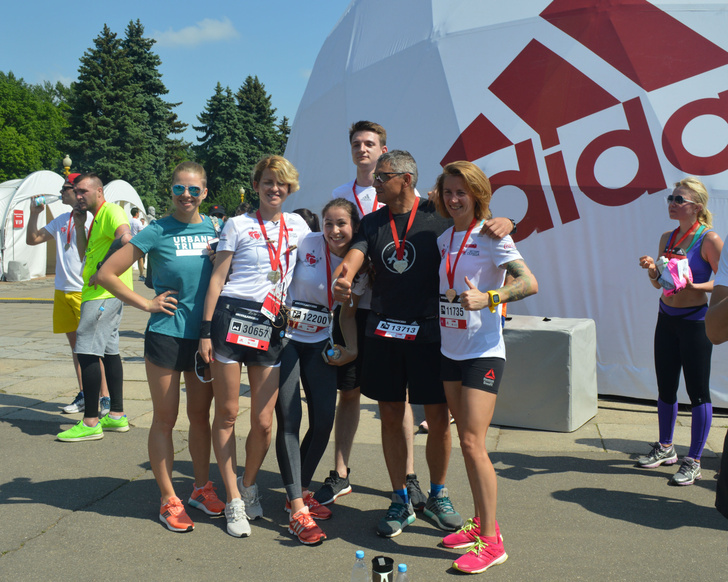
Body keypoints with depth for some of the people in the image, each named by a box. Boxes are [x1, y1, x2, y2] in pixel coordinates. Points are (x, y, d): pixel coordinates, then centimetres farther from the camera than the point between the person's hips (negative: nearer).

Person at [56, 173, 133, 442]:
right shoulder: (96, 218, 22)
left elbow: (125, 238, -30)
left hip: (104, 292, -11)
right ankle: (117, 416, 21)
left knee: (87, 351, -10)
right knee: (109, 351, 14)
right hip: (104, 293, 11)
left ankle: (90, 423, -6)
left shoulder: (111, 211, -11)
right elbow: (85, 254, 21)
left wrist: (102, 271, -24)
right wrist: (79, 226, 11)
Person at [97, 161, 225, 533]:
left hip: (205, 335, 4)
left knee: (200, 415, 13)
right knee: (165, 418, 4)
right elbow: (107, 273, -6)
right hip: (166, 335, -3)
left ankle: (202, 488, 28)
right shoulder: (158, 233, -6)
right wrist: (146, 304, -7)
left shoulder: (215, 229, 4)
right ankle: (169, 500, 15)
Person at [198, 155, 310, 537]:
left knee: (263, 422, 1)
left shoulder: (297, 226, 15)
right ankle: (234, 501, 14)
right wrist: (206, 330, -4)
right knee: (227, 413, 2)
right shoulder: (238, 225, 5)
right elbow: (218, 277, 2)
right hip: (232, 318, -2)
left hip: (272, 327, 3)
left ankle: (249, 486, 27)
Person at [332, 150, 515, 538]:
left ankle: (438, 497, 24)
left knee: (438, 418, 3)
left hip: (429, 331, -3)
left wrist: (502, 223, -24)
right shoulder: (372, 223, 10)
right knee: (390, 417, 8)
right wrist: (342, 279, -27)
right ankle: (400, 501, 23)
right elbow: (352, 259, -3)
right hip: (383, 331, 3)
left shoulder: (438, 216, 0)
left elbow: (480, 225, 0)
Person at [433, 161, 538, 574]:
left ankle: (492, 541, -1)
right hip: (451, 350, 7)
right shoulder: (443, 238, 10)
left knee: (473, 442, -11)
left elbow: (530, 283, -19)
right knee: (466, 440, 12)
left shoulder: (490, 236, -9)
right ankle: (480, 524, 24)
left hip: (483, 351, -7)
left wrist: (488, 298, -30)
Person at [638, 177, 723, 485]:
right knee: (665, 387, 14)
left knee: (697, 391, -1)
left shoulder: (709, 239, -11)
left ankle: (693, 462, 8)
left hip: (695, 321, -7)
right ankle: (665, 448, 31)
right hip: (666, 318, 7)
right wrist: (652, 269, -6)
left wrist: (693, 286, -26)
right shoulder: (667, 238, 8)